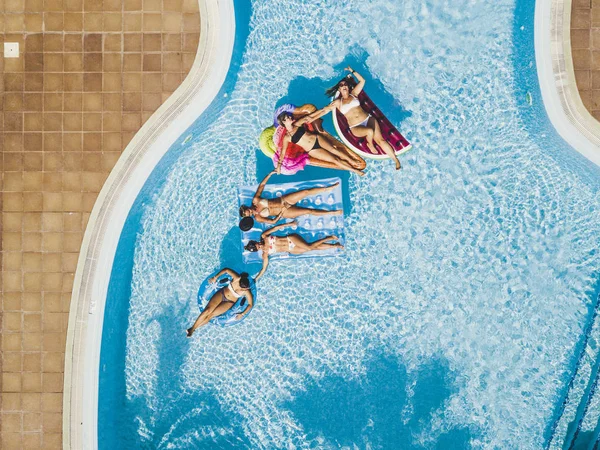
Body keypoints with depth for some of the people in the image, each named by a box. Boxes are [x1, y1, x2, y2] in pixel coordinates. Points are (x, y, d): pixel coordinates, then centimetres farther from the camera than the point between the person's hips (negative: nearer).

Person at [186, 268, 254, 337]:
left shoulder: (246, 291, -23)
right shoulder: (236, 278, -22)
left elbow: (250, 304, -13)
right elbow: (226, 270, -7)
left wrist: (242, 314, -20)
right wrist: (215, 277, -6)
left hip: (229, 302, -1)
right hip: (222, 293, 1)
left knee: (211, 315, -16)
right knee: (208, 310, -17)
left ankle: (193, 329, -1)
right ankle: (192, 327, -7)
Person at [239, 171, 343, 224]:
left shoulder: (255, 200, -7)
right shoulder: (258, 218, -13)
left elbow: (262, 184, -3)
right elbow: (273, 221, -12)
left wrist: (270, 173, -8)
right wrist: (281, 213, -18)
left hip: (284, 200, 3)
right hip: (284, 212, -3)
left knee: (306, 191, -11)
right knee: (309, 211, -13)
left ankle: (329, 188, 2)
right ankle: (333, 212, -3)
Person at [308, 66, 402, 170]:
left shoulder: (354, 94, 15)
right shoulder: (338, 102, 10)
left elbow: (362, 81, 16)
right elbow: (325, 110, 8)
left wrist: (352, 71, 16)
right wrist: (312, 118, 1)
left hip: (368, 119, 2)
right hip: (355, 128, -2)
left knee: (380, 140, -19)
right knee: (370, 131, -35)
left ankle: (396, 160, -21)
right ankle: (370, 145, -1)